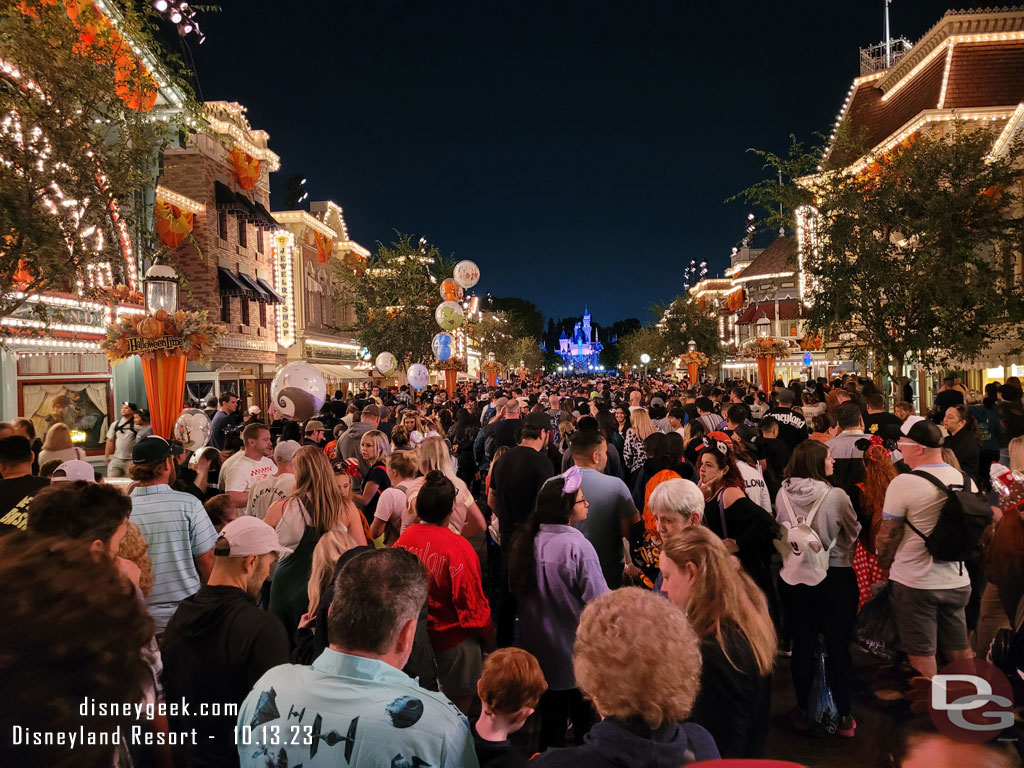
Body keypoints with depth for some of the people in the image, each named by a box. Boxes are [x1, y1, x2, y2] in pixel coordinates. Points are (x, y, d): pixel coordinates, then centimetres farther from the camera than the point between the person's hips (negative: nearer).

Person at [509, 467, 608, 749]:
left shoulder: (526, 541, -5)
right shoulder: (577, 546, -25)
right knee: (584, 720, 15)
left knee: (551, 718, 20)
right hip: (576, 652, -5)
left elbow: (517, 589, 7)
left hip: (541, 652, 6)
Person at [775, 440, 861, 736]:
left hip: (792, 577, 3)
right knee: (838, 646, 10)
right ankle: (844, 716, 20)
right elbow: (853, 534, -2)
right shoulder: (836, 495, -18)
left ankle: (803, 712, 26)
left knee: (802, 644, 14)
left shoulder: (782, 494, -8)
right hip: (834, 577, -3)